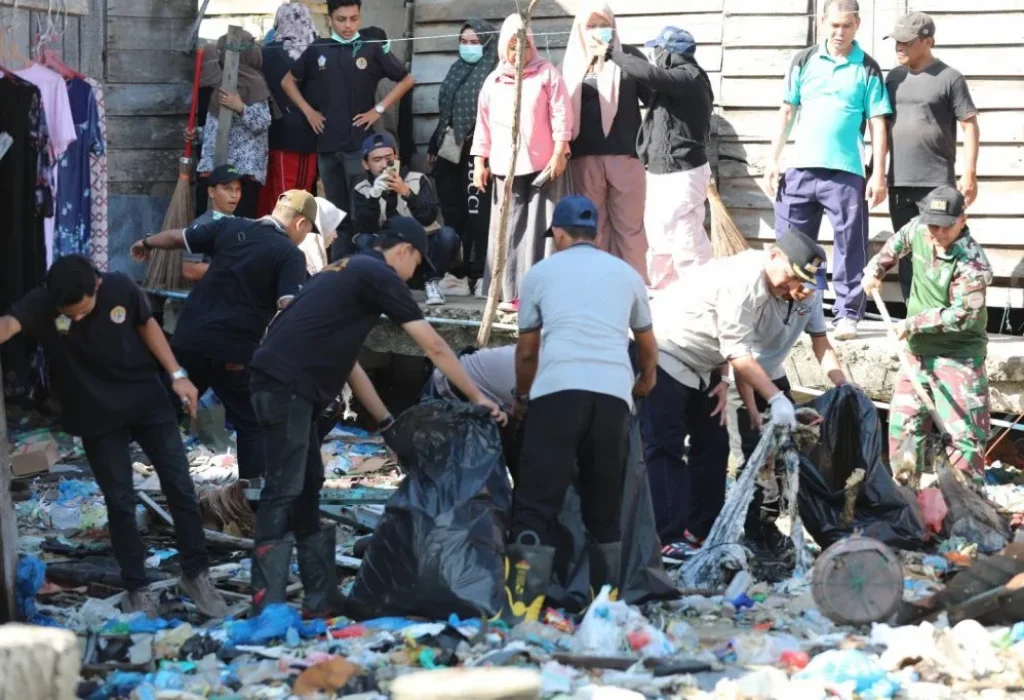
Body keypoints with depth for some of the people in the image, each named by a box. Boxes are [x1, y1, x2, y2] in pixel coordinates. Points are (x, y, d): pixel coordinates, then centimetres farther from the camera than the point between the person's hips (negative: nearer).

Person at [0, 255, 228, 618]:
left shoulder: (121, 288, -19)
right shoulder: (40, 303, -23)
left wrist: (177, 374, -1)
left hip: (148, 399, 1)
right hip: (97, 416, -1)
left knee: (181, 488, 4)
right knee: (120, 502, 4)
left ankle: (196, 574, 20)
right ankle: (138, 588, 20)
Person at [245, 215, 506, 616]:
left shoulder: (347, 272, 25)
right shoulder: (379, 276, -3)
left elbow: (347, 362, 28)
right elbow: (435, 349, -1)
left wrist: (387, 422, 29)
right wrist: (477, 398, 7)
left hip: (280, 385, 10)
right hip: (287, 385, -10)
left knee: (306, 491, 13)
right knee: (284, 492, -10)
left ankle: (322, 599, 18)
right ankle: (267, 608, -12)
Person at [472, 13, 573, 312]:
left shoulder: (547, 73, 1)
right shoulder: (493, 81, 12)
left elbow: (561, 115, -3)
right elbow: (483, 124, 14)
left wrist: (559, 153, -9)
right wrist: (480, 162, 9)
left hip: (542, 165, -4)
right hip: (506, 167, 4)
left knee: (540, 230, -5)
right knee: (509, 231, 2)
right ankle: (513, 292, 4)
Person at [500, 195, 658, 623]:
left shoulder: (541, 273, 19)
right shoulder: (626, 274, 24)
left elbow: (526, 351, 28)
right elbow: (649, 348, 38)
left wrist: (522, 398, 47)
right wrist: (645, 382, 60)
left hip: (557, 391, -2)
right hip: (613, 394, 2)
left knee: (536, 505, -4)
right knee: (604, 507, 14)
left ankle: (521, 610, -14)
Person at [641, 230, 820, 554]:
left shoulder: (764, 283, 3)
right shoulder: (743, 280, -27)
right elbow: (738, 354, -27)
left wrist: (724, 379, -2)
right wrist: (777, 399, -29)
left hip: (699, 367, 11)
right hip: (665, 358, -11)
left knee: (713, 444, 11)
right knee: (666, 448, -11)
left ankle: (703, 529, 16)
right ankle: (669, 538, -15)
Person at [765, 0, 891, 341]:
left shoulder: (868, 69, 2)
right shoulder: (804, 61, 7)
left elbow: (878, 124, 0)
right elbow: (787, 112, 11)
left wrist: (879, 174, -6)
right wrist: (773, 160, 5)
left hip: (846, 172, -2)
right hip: (801, 169, 2)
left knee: (850, 247, -1)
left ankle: (847, 315, 4)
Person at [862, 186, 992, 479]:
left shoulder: (973, 265, -26)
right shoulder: (918, 230, -5)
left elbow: (960, 316, -25)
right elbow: (898, 243, 21)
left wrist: (913, 324, -17)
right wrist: (875, 269, 12)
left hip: (958, 356, -7)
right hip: (920, 351, 7)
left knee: (965, 432, -9)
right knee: (902, 422, 14)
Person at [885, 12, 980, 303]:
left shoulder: (949, 78, -4)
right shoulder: (894, 78, 12)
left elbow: (970, 126, -5)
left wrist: (969, 174, -11)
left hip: (937, 183, -6)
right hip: (899, 182, 6)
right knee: (906, 253, 9)